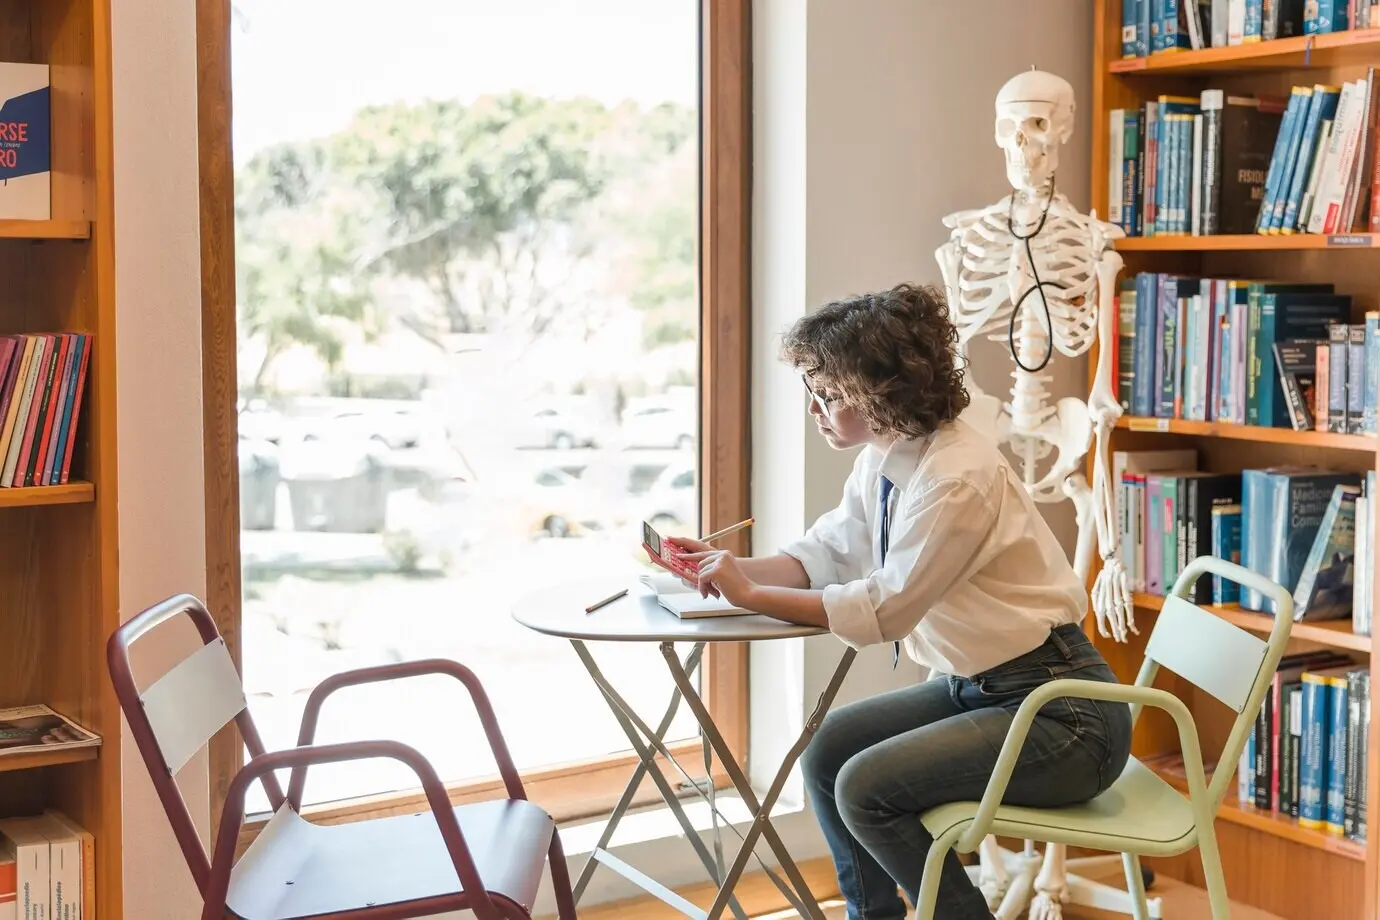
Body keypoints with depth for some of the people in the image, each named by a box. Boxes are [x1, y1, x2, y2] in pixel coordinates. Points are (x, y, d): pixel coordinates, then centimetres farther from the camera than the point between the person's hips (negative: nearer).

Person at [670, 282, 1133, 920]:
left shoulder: (958, 478, -25)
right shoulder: (881, 459, 2)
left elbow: (882, 609, -23)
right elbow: (826, 554, 8)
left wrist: (750, 595, -18)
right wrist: (733, 567, -8)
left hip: (1061, 713, -9)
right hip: (976, 687, 9)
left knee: (867, 788, -18)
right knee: (827, 749, 5)